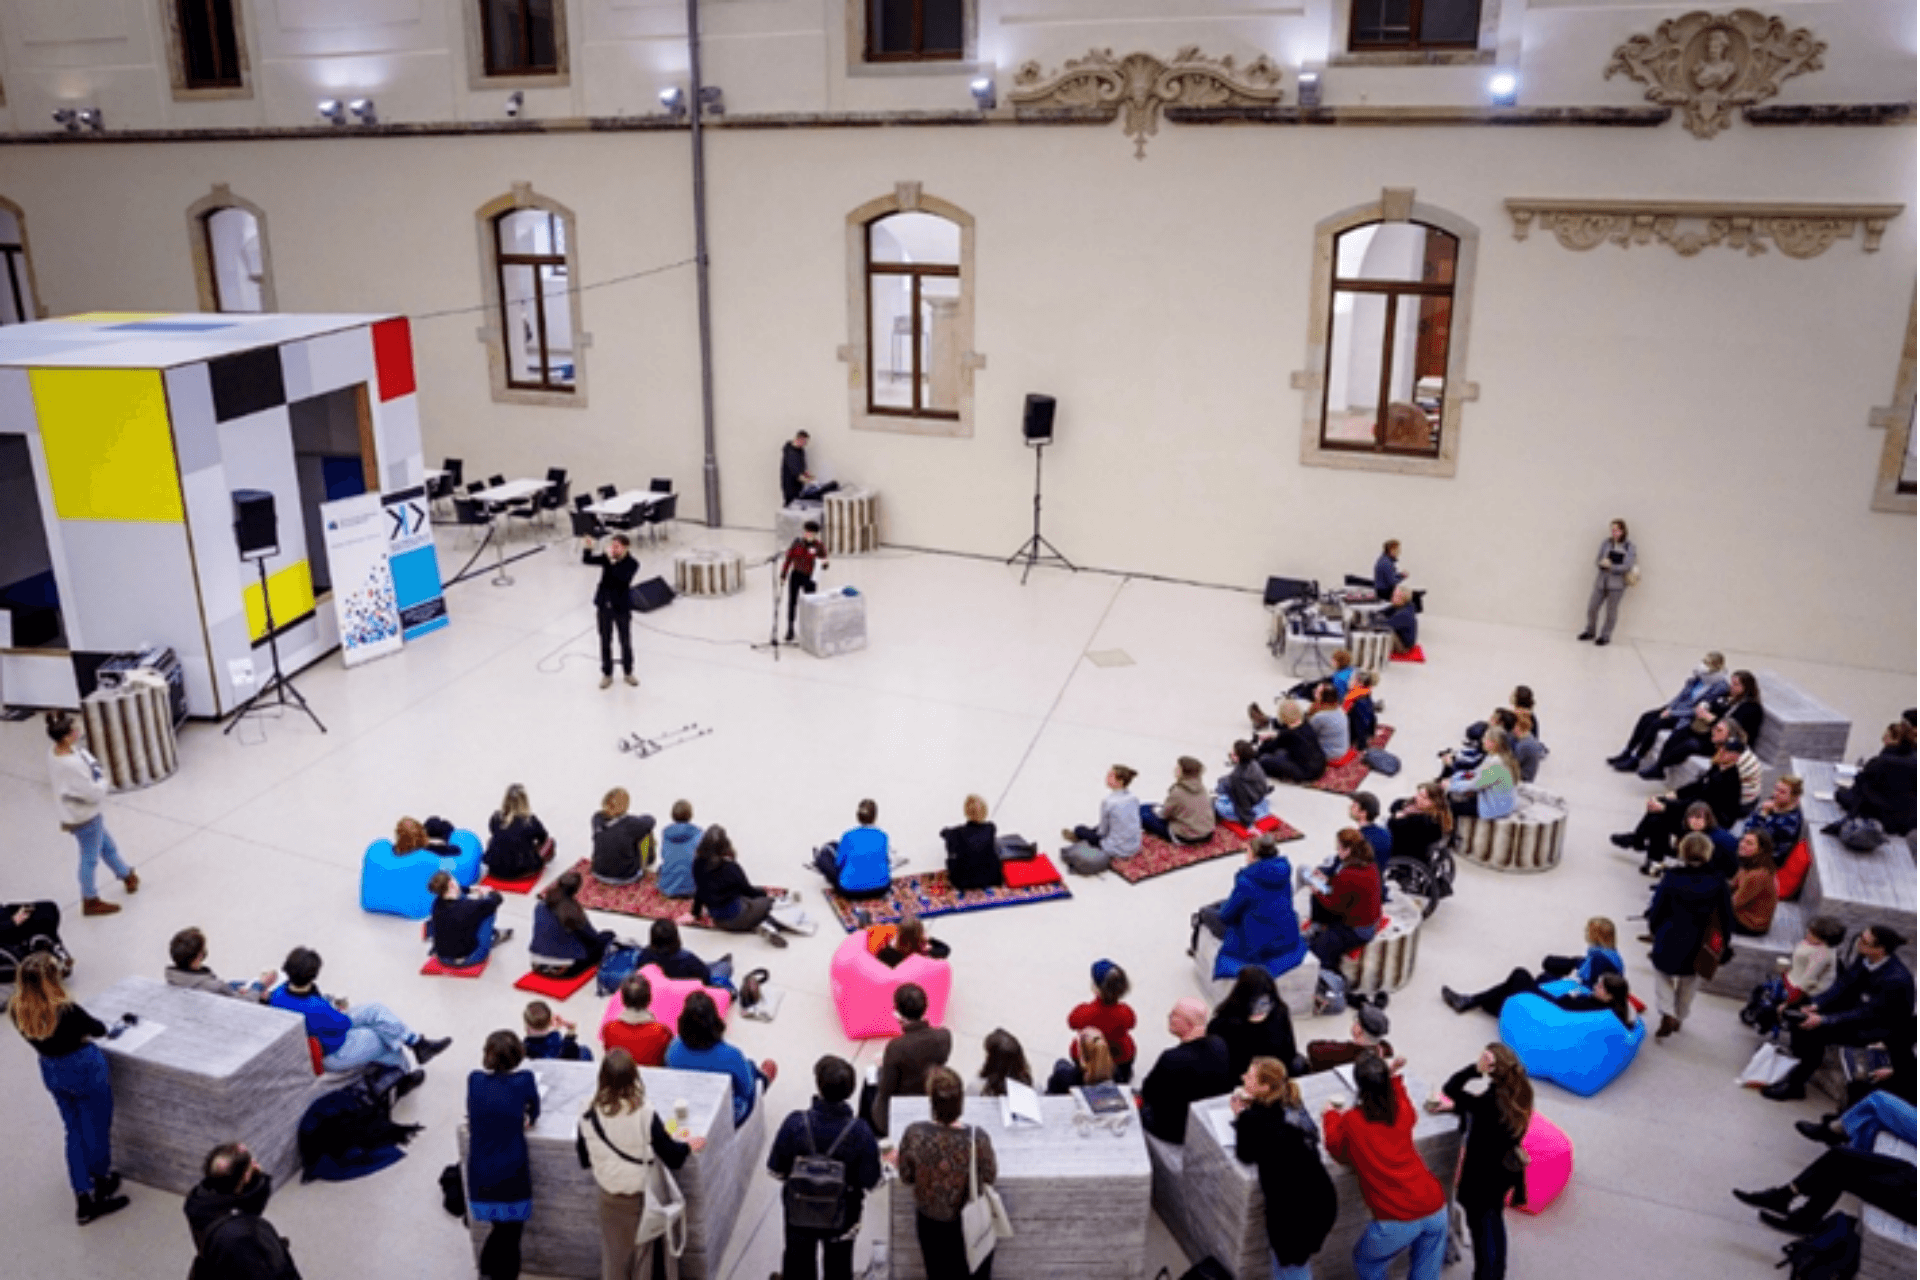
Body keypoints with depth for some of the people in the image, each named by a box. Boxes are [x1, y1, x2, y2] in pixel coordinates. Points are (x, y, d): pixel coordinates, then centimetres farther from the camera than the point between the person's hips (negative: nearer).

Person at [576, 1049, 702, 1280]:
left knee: (614, 1253, 19)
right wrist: (689, 1146, 5)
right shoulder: (645, 1116, -23)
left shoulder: (589, 1119, -16)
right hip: (644, 1197, -2)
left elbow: (585, 1161, -1)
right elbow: (672, 1158, -15)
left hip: (610, 1198, 2)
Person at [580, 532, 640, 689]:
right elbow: (587, 560, -9)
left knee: (625, 642, 12)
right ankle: (607, 674, 26)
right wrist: (587, 548, -28)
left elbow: (623, 577, -32)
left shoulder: (632, 564, -15)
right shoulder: (607, 559, -3)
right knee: (605, 641, 12)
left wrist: (612, 562, -38)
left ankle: (628, 672, 30)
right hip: (604, 606, 3)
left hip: (622, 608, -3)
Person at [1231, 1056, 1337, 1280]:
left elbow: (1246, 1155, 0)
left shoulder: (1253, 1118, -17)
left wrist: (1240, 1116, 10)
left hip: (1294, 1207, -7)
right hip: (1323, 1198, 7)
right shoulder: (1291, 1106, 2)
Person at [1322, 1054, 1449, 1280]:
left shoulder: (1351, 1121, -4)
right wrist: (1393, 1078, 40)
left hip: (1399, 1220, -4)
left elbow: (1336, 1150, 17)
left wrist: (1331, 1114, 29)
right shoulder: (1402, 1111, 7)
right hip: (1436, 1209, 4)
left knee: (1366, 1261, 22)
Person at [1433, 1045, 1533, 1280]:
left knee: (1482, 1229, 12)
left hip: (1482, 1175, -8)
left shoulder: (1491, 1100, -35)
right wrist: (1455, 1106, -4)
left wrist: (1476, 1068, -34)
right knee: (1495, 1221, 29)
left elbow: (1449, 1090, -30)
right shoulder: (1517, 1092, -11)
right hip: (1505, 1171, 8)